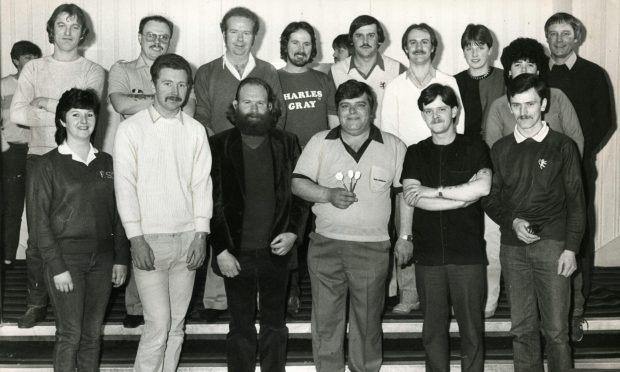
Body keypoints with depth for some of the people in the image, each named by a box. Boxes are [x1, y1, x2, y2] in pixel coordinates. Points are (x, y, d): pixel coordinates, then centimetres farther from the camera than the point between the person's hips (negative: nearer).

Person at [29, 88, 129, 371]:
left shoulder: (106, 163, 10)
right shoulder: (47, 165, -3)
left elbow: (117, 215, 11)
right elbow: (40, 221, -5)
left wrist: (121, 258, 5)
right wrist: (57, 267, -11)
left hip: (102, 259, 4)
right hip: (66, 258, -4)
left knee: (93, 334, 8)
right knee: (70, 335, -2)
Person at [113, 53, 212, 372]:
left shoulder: (196, 131, 7)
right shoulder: (131, 129, -2)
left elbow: (202, 184, 5)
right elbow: (125, 186, -5)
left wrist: (201, 235, -2)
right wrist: (136, 239, -11)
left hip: (188, 238, 3)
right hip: (149, 238, -3)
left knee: (176, 323, 8)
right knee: (158, 323, -8)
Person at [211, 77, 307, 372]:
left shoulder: (287, 144, 3)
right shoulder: (219, 145, -2)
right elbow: (212, 201, -3)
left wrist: (294, 232, -8)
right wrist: (221, 250, -8)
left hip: (276, 251, 1)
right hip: (236, 254, -1)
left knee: (275, 325, 12)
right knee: (241, 328, 8)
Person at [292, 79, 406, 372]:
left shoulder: (394, 147, 4)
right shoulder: (320, 142, 5)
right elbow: (297, 183, 2)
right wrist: (329, 195, -14)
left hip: (373, 248, -1)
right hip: (325, 245, 1)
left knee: (367, 320, 8)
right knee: (325, 318, 6)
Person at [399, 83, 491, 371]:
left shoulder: (474, 148, 4)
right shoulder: (416, 153, 10)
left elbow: (483, 186, -14)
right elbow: (410, 197, -4)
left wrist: (434, 191, -11)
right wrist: (462, 196, -9)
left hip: (468, 253, -2)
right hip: (428, 253, 2)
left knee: (471, 327, 3)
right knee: (433, 328, 8)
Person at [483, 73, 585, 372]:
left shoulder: (563, 147, 2)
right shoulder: (500, 149, 10)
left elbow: (576, 202, 2)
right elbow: (490, 199, 11)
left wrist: (571, 248, -5)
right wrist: (512, 221, -7)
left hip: (552, 246, -2)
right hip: (513, 247, 3)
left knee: (556, 330, -2)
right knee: (522, 329, 7)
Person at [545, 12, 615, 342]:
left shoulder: (594, 75, 7)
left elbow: (605, 123, 4)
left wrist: (581, 154, -7)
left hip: (579, 167, -1)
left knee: (580, 237, -3)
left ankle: (576, 311, 4)